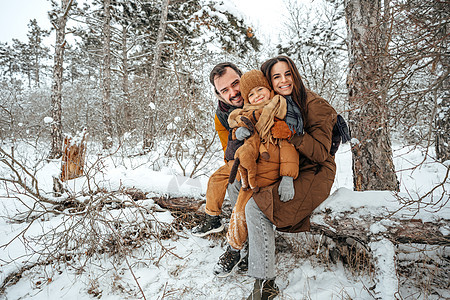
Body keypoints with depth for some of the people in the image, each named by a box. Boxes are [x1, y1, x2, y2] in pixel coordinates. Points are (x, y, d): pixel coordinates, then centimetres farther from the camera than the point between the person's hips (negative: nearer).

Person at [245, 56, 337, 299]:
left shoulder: (314, 105, -12)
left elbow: (321, 153, -16)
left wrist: (294, 136, -31)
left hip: (315, 175, -7)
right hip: (287, 174, 7)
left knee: (255, 206, -23)